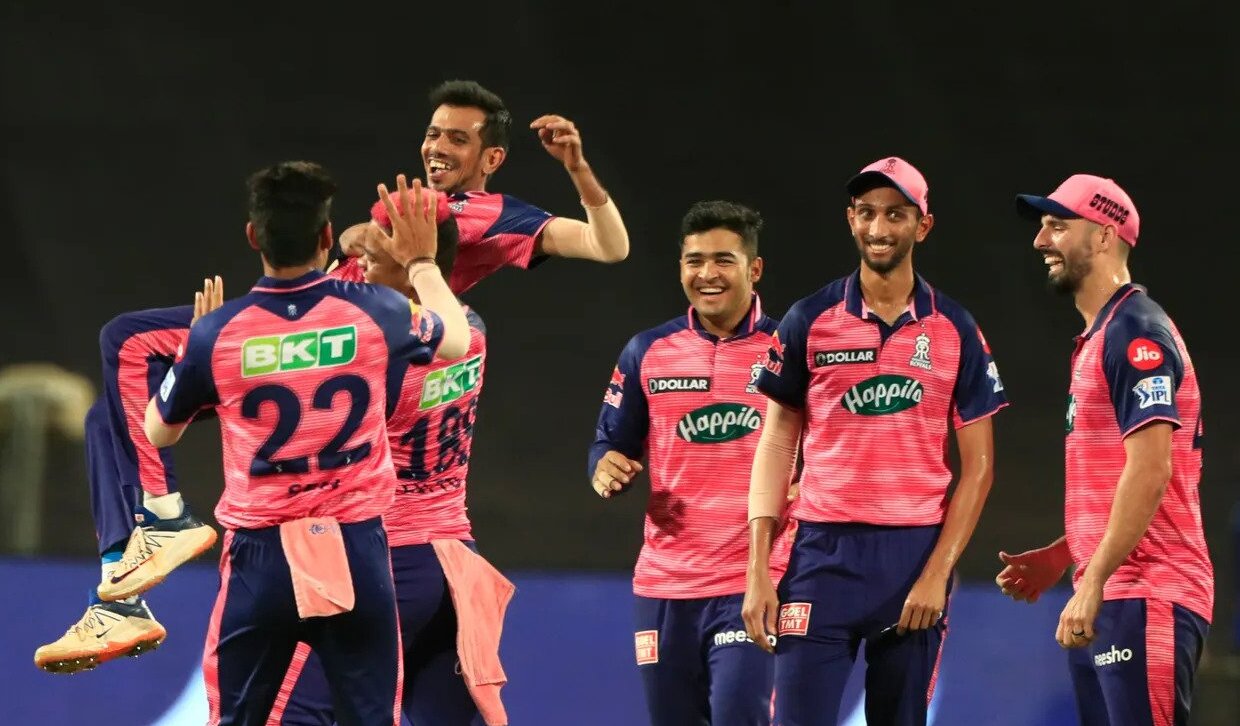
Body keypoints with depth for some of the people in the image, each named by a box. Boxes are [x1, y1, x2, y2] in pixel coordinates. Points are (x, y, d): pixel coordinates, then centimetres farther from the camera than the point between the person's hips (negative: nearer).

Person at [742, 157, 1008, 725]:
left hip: (916, 557, 0)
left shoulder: (955, 331, 4)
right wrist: (758, 573, -2)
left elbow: (978, 465, 4)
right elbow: (776, 446, 6)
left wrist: (937, 573, -7)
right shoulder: (809, 321, 4)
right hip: (823, 554, 0)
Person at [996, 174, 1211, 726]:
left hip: (1143, 601, -10)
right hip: (1106, 603, 10)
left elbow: (1150, 469, -20)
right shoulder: (1097, 338, 20)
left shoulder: (1136, 333, -11)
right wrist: (1061, 556, 17)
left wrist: (1093, 582, -23)